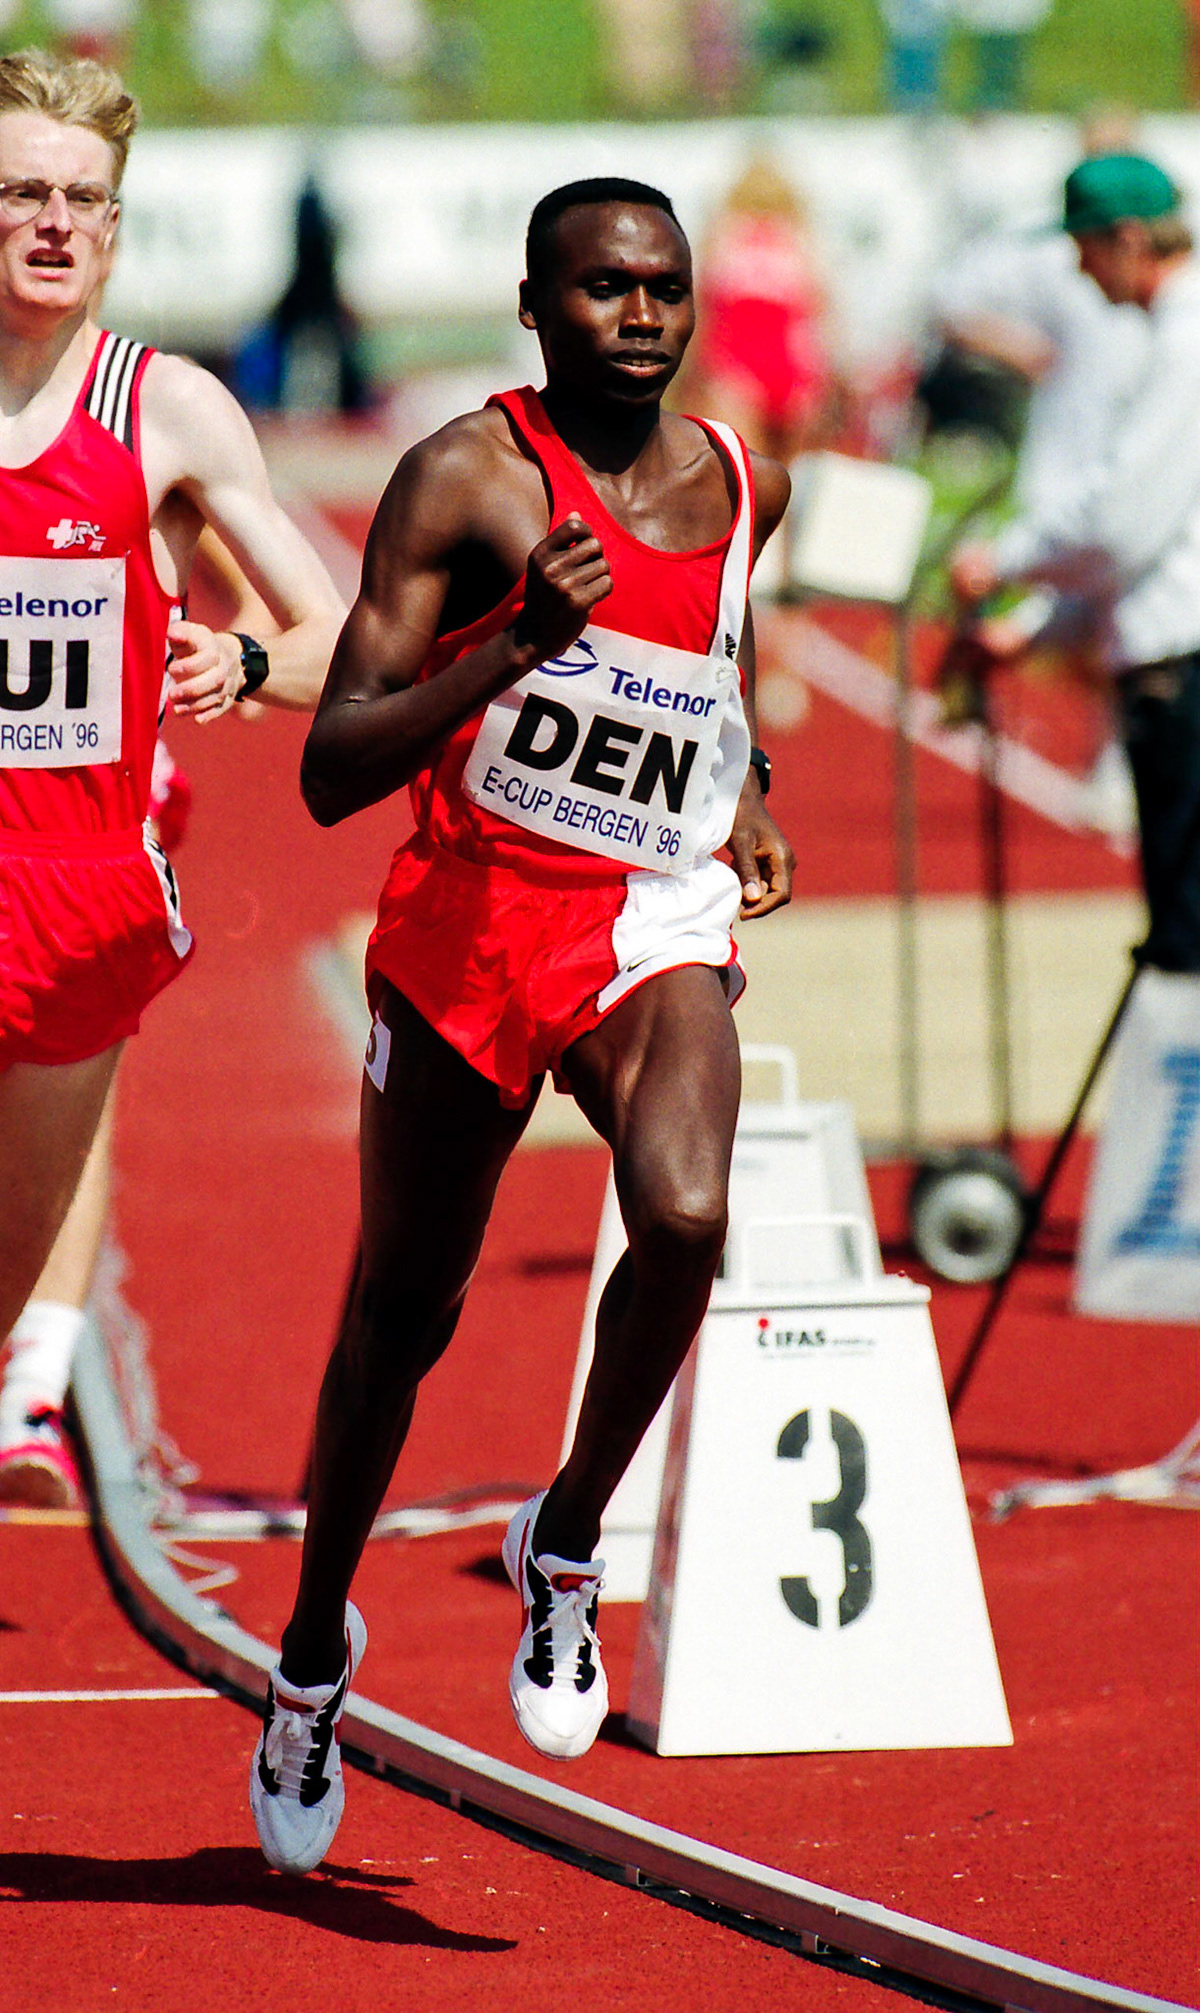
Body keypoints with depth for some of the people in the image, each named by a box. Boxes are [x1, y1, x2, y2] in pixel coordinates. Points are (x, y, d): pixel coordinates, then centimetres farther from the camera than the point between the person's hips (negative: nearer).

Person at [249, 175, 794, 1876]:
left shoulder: (744, 486, 5)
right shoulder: (467, 480, -11)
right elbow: (332, 772, -16)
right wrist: (516, 645, -28)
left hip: (657, 926, 2)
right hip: (469, 922, -2)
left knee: (686, 1221, -27)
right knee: (403, 1312, 11)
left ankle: (567, 1544, -3)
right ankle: (315, 1648, 34)